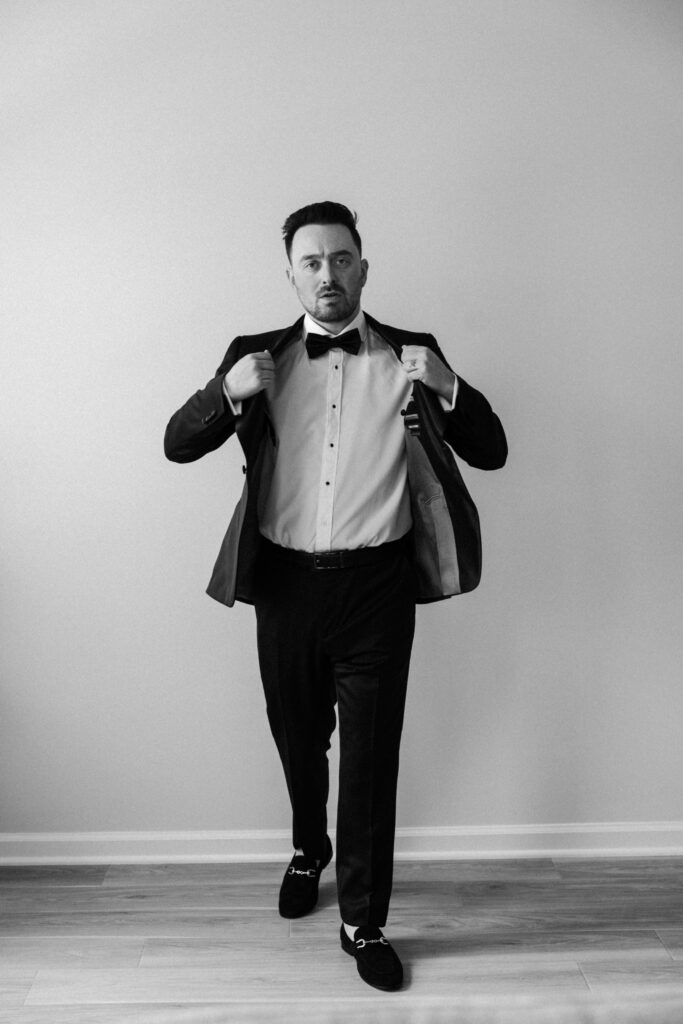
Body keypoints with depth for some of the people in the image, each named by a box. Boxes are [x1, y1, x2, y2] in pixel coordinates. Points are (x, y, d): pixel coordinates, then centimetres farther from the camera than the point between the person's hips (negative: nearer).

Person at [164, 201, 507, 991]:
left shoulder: (409, 356, 1)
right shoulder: (257, 356, 4)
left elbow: (490, 452, -2)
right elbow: (178, 444, 0)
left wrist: (446, 386, -20)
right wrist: (228, 391, -19)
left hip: (375, 585, -1)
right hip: (284, 583, 2)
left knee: (371, 758, 4)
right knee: (298, 741, 19)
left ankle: (364, 924, 23)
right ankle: (307, 852, 48)